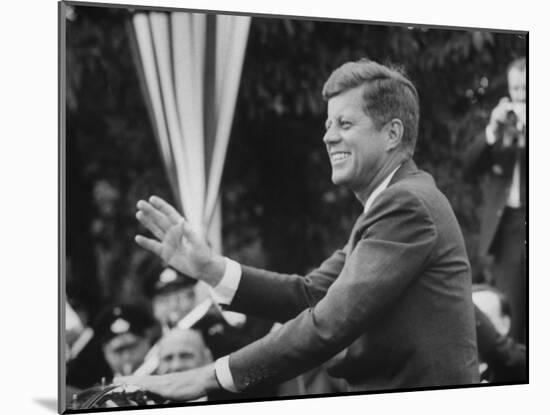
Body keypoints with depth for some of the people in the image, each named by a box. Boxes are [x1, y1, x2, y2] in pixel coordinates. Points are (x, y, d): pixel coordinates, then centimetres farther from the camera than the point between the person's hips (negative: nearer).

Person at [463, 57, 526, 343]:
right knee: (508, 314, 1)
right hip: (506, 226, 2)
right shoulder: (499, 121, 13)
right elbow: (469, 169, 3)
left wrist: (528, 128, -17)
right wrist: (492, 131, -10)